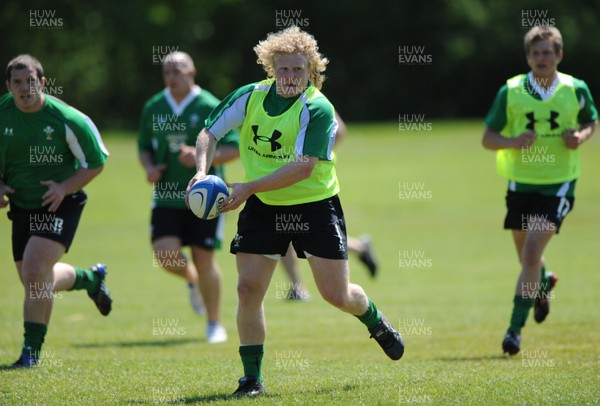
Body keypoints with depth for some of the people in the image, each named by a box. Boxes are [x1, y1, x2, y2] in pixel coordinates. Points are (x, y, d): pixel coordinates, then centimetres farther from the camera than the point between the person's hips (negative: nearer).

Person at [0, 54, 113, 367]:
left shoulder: (67, 119, -18)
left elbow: (96, 162, -7)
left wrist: (64, 188, -20)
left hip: (60, 204, -5)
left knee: (35, 272, -21)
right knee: (37, 281, 15)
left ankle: (32, 349, -9)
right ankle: (91, 278, 47)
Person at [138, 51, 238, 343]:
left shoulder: (210, 107, -6)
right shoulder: (153, 108, 6)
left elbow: (233, 148, -8)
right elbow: (144, 147, 17)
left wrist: (201, 156, -24)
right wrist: (149, 167, -4)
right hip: (167, 196, 3)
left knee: (203, 259, -2)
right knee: (165, 254, -13)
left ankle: (214, 324, 16)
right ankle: (192, 280, 24)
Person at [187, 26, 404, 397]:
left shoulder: (318, 109, -18)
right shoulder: (251, 96, -4)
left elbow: (303, 167, -28)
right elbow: (209, 133, 2)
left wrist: (248, 188, -31)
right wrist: (203, 171, -18)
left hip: (315, 206, -3)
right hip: (262, 209, 3)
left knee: (337, 295, 0)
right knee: (248, 289, -7)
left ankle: (377, 322, 36)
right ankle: (252, 378, 4)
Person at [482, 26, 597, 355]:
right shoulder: (511, 92, -6)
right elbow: (488, 138, -2)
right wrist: (512, 141, -23)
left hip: (558, 185, -2)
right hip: (521, 184, 2)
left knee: (532, 252, -18)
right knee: (527, 258, 15)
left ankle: (515, 327, -12)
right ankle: (544, 282, 53)